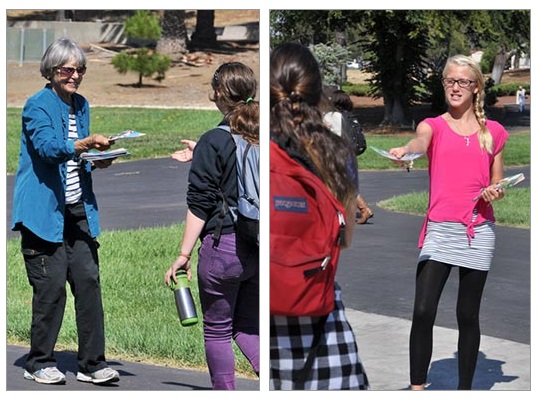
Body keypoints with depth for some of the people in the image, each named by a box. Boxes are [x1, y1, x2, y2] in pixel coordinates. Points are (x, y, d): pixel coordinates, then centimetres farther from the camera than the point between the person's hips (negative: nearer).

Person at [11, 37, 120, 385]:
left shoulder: (82, 106, 14)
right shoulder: (37, 105, -8)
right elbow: (48, 149, -24)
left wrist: (96, 162, 2)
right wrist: (87, 143, -35)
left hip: (78, 210, 6)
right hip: (44, 210, -6)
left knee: (88, 280, 0)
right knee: (51, 286, -5)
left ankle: (92, 363, 6)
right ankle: (40, 363, 9)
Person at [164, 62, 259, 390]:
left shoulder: (214, 142, -10)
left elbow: (200, 205, -11)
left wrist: (184, 255, -6)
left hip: (223, 244, -6)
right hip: (261, 249, 6)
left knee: (217, 330, 10)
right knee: (248, 327, 16)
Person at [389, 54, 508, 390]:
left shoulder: (494, 132, 10)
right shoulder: (434, 126, 5)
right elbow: (420, 141, -21)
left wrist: (496, 193, -6)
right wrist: (406, 149, -44)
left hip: (479, 233, 2)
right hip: (440, 230, -2)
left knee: (468, 315, 7)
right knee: (423, 311, -12)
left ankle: (465, 389, 16)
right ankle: (417, 387, -4)